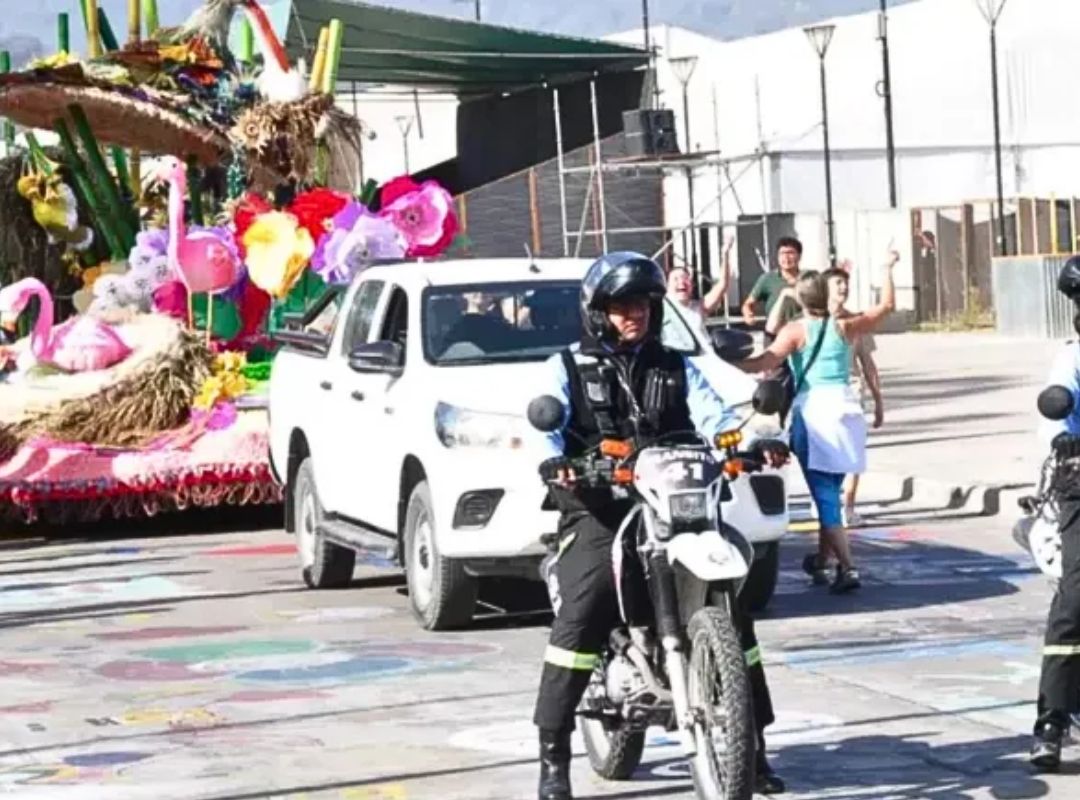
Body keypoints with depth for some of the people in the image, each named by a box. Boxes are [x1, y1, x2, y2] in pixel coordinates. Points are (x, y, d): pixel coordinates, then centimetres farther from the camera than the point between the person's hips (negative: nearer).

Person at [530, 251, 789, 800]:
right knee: (581, 615, -24)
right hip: (597, 509, -3)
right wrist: (553, 461, -31)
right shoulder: (568, 368, 10)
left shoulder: (676, 368, 18)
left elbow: (713, 415, 2)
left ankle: (751, 743, 8)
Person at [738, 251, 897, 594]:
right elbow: (886, 306, 20)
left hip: (812, 411, -4)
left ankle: (847, 567, -18)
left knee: (825, 495, -7)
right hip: (844, 408, 4)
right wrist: (888, 269, 30)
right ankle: (821, 559, 30)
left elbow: (767, 361, -18)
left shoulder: (795, 330, -4)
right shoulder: (845, 327, 7)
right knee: (830, 492, 18)